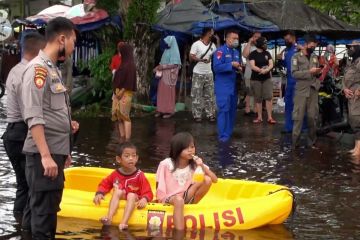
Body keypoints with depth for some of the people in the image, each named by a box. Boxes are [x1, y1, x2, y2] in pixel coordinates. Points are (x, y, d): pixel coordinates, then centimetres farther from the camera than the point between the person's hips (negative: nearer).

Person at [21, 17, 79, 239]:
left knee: (47, 210, 16)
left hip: (56, 152, 10)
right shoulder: (38, 68, -13)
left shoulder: (52, 68, 15)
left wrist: (67, 125, 13)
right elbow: (34, 117, -21)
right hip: (44, 154, -10)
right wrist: (46, 156, -25)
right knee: (44, 213, -6)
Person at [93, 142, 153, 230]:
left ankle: (124, 222, -49)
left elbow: (148, 192, -11)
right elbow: (104, 185, 9)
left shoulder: (139, 175, -7)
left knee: (131, 195, -32)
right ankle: (109, 217, -41)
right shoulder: (115, 174, -1)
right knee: (117, 191, -25)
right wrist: (99, 193, -11)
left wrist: (144, 199, -33)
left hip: (133, 199, -2)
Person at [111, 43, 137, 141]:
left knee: (125, 116, -8)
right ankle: (122, 138, 15)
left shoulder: (130, 65, -14)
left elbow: (129, 81, -19)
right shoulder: (124, 64, 15)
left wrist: (122, 91, -18)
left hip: (125, 94, -10)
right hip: (119, 93, 10)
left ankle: (127, 140, -6)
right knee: (119, 116, 10)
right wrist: (116, 92, 11)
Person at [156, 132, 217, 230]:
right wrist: (161, 199, -14)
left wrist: (202, 166, -21)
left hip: (188, 197, 3)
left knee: (207, 180, -19)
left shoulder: (195, 163, -3)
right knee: (179, 200, -41)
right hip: (170, 198, -3)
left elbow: (214, 179, -9)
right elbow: (159, 186, -2)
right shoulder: (166, 164, -11)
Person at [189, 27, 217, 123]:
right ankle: (197, 115, 2)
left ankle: (210, 114, 12)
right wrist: (200, 59, -28)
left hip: (209, 74, 6)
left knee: (209, 95, 7)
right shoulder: (196, 44, -8)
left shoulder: (213, 45, 10)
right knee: (197, 95, -3)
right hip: (198, 74, -5)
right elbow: (191, 57, -12)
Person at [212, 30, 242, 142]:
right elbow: (217, 67, -21)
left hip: (234, 85, 8)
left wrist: (239, 68, 0)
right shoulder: (220, 51, -11)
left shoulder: (236, 52, 13)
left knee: (232, 110, 11)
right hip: (223, 86, -8)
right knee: (224, 109, -9)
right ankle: (223, 135, -5)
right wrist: (231, 65, -22)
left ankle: (229, 132, 21)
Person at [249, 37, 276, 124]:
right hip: (256, 79, -2)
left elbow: (271, 64, 1)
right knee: (258, 99, 2)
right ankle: (259, 117, 11)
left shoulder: (267, 53, 8)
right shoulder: (253, 54, -3)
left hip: (267, 78, 2)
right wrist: (261, 70, -25)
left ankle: (270, 117, -4)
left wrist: (266, 70, -20)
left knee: (269, 97, -6)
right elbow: (252, 66, -12)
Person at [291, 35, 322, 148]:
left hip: (313, 91, 4)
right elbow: (294, 73, -12)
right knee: (298, 117, -4)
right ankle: (295, 142, 0)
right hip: (301, 91, -4)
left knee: (312, 117, 6)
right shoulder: (296, 57, -1)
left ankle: (312, 141, 15)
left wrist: (319, 72, 1)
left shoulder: (315, 57, 15)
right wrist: (309, 72, -17)